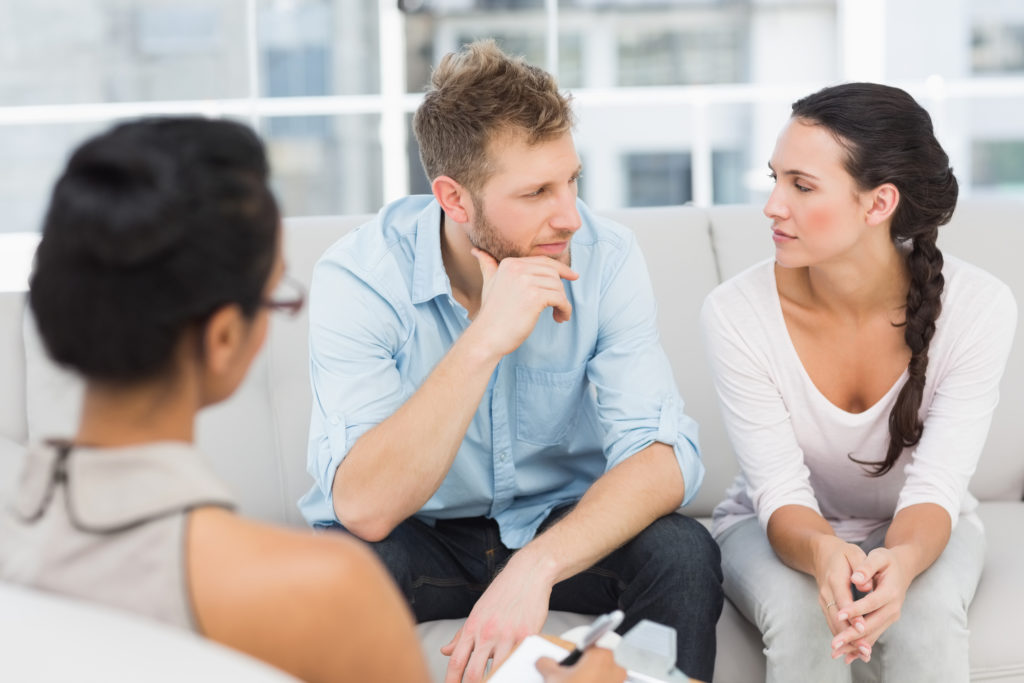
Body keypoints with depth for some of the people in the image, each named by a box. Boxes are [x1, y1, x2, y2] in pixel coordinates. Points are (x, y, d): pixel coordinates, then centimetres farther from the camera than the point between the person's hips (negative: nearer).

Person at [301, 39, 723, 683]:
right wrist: (483, 344, -39)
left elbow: (663, 458, -22)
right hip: (416, 538, -2)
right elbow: (364, 508, -31)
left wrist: (536, 566, -39)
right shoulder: (358, 276, -22)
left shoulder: (606, 258, -15)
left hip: (559, 526, 2)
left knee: (683, 555, -26)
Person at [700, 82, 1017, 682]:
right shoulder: (737, 312, -23)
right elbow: (781, 494, -21)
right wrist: (824, 553, -45)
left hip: (916, 528, 1)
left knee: (926, 612, -32)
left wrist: (901, 560, -46)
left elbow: (934, 487, -23)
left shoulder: (981, 307, -22)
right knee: (802, 614, -33)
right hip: (782, 528, 0)